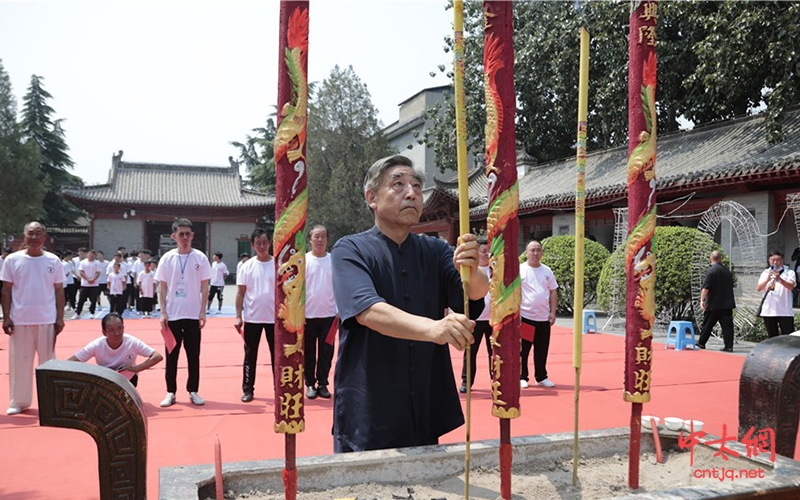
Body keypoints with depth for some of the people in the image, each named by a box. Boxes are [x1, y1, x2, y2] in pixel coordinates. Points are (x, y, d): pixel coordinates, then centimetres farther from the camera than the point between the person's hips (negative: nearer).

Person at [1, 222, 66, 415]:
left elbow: (59, 291, 4)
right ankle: (18, 401, 20)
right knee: (20, 361, 7)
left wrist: (60, 318, 0)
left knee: (48, 361, 8)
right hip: (20, 320, 0)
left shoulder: (53, 261, 1)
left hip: (47, 320, 0)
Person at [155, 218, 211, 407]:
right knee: (171, 354, 6)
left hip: (193, 314, 0)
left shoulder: (200, 257, 0)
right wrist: (163, 312, -3)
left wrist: (203, 312, -5)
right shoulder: (167, 258, 1)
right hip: (172, 314, 0)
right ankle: (171, 392, 15)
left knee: (193, 354, 5)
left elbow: (204, 287, 2)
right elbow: (162, 288, 4)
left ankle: (193, 391, 16)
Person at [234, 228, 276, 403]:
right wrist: (238, 316, -4)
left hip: (274, 318, 0)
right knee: (250, 355, 7)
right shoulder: (247, 267, 1)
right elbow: (240, 293, 2)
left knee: (277, 354, 6)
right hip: (252, 318, 0)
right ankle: (248, 389, 16)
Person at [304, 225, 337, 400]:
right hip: (308, 315, -1)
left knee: (326, 352, 6)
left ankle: (322, 384, 17)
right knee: (309, 352, 7)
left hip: (329, 315, 1)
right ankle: (310, 384, 18)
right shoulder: (304, 260, -2)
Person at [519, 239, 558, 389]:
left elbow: (553, 292, 12)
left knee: (542, 350, 10)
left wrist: (553, 312, 5)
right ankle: (522, 378, 12)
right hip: (524, 316, -4)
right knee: (522, 349, 2)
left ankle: (541, 377, 22)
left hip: (543, 318, 4)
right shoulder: (520, 269, -5)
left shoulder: (547, 271, 9)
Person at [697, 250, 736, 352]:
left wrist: (702, 300, -10)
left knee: (707, 324, 8)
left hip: (713, 304, -5)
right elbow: (731, 286, 18)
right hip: (727, 303, 5)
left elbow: (706, 287, -16)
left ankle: (701, 343, 19)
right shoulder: (727, 271, 8)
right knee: (727, 325, 2)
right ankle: (729, 346, -1)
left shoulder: (711, 270, -12)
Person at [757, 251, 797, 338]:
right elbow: (759, 288, -4)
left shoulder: (789, 273, 1)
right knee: (772, 339, 11)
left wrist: (780, 279, -37)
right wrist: (767, 280, -24)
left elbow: (791, 286, -18)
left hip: (785, 312, -3)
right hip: (768, 311, 3)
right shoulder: (765, 273, 9)